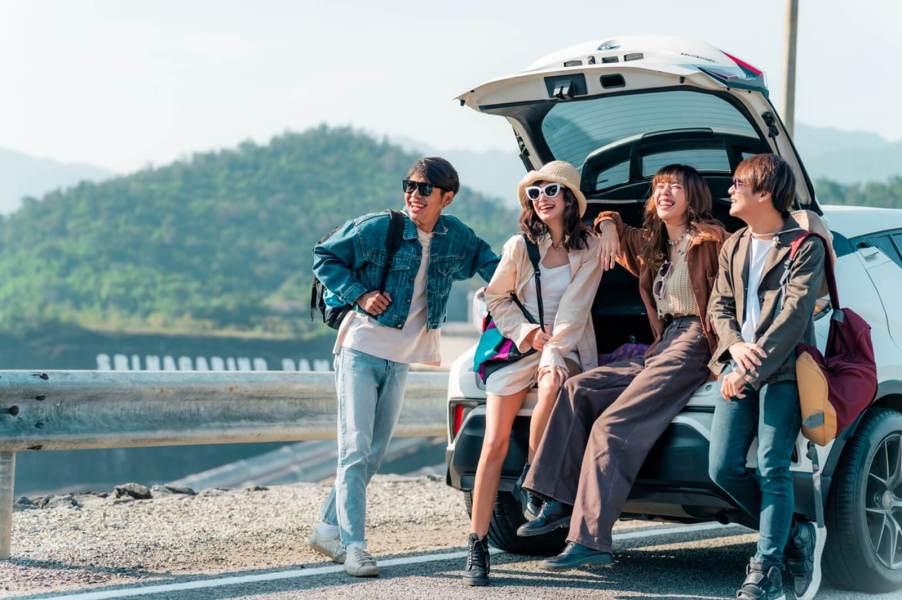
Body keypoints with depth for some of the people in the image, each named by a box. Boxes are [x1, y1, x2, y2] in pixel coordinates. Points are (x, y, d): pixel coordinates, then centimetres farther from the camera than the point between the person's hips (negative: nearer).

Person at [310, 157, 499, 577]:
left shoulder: (456, 237, 2)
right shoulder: (378, 228, -11)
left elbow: (487, 261, 18)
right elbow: (324, 257, -4)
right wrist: (359, 294, -15)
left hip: (400, 360, 5)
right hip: (361, 349, -5)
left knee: (374, 453, 8)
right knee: (355, 448, -10)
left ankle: (329, 529, 20)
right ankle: (352, 545, -11)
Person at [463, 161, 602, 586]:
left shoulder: (588, 248, -2)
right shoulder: (520, 246, 1)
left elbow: (574, 310, -10)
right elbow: (496, 298, 7)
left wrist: (554, 354, -20)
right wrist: (529, 332, -7)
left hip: (568, 348, -1)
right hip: (517, 346, 1)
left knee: (551, 386, -37)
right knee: (494, 445, -9)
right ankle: (477, 547, -5)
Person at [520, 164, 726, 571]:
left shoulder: (708, 241, -3)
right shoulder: (653, 246, 21)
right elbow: (612, 222, 36)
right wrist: (609, 226, 13)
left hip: (694, 347, -9)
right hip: (660, 349, 9)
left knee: (610, 426, -19)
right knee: (578, 390, -6)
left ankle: (591, 540, -23)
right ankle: (560, 501, -10)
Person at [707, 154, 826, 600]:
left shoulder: (805, 248, -4)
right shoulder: (733, 247, 18)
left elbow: (793, 316, -12)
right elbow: (719, 306, 15)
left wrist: (752, 372, -17)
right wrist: (735, 346, -7)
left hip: (783, 370, -6)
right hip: (739, 366, 6)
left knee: (772, 471, -11)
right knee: (723, 469, -3)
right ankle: (795, 536, 13)